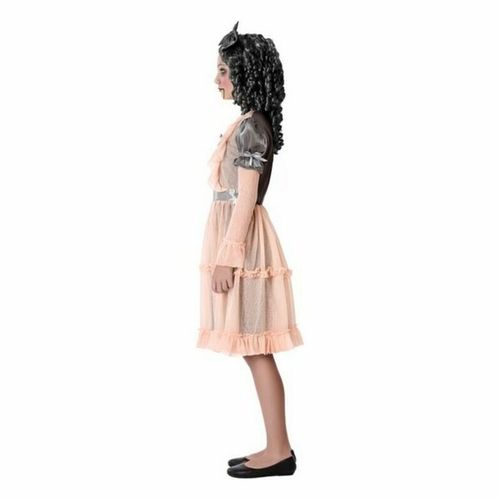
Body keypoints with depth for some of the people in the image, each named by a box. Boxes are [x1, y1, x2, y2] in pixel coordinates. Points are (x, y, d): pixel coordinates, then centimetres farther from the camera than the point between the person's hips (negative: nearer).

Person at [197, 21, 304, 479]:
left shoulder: (249, 126, -13)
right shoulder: (253, 123, 17)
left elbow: (245, 199, -18)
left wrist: (227, 258, -19)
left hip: (241, 243, -10)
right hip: (240, 239, 10)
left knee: (255, 350, -4)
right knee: (255, 351, 11)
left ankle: (279, 451, 4)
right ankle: (276, 447, 18)